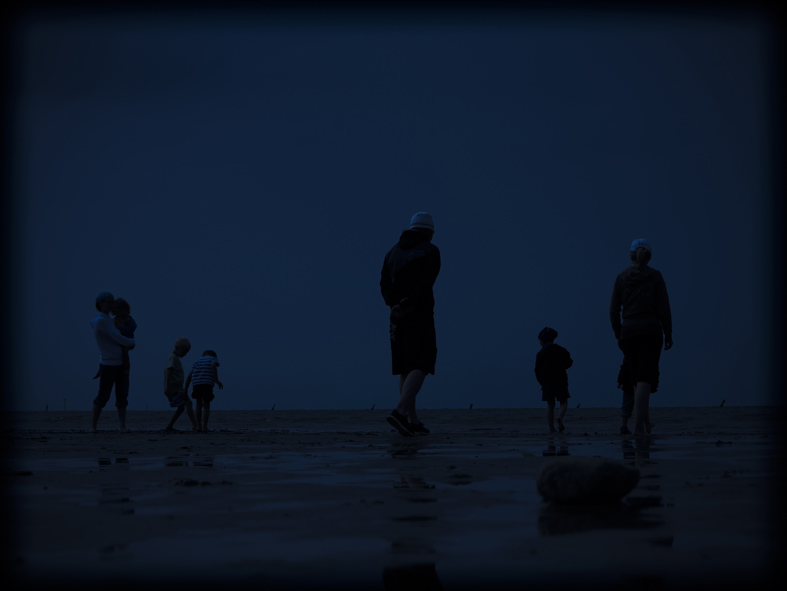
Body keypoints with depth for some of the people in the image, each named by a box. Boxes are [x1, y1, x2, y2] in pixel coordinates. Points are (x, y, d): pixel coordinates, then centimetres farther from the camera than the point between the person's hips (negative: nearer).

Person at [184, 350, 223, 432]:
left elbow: (189, 375, 15)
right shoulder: (213, 359, 15)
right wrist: (217, 381, -12)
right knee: (206, 406, 11)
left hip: (196, 385, 3)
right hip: (207, 385, -3)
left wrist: (185, 389, 16)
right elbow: (213, 366, -9)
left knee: (199, 404, 23)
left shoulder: (197, 361, 26)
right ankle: (204, 427, 0)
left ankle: (198, 425, 17)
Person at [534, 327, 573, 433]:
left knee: (550, 405, 5)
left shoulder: (540, 354, 1)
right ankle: (559, 418, -20)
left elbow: (537, 370, 3)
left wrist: (541, 382, 15)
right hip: (560, 380, -1)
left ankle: (551, 428, 0)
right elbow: (568, 363, 6)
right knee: (564, 402, 8)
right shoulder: (561, 350, 2)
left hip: (546, 382, 1)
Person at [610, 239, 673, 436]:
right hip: (651, 331, -2)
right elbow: (664, 308, -5)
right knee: (644, 379, -6)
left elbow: (614, 310, 3)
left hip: (629, 332, 3)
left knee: (638, 377, 18)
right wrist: (668, 334, 5)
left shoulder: (622, 277, 3)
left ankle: (646, 421, 26)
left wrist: (618, 335, 13)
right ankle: (638, 425, -18)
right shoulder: (655, 276, -2)